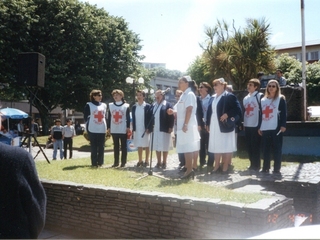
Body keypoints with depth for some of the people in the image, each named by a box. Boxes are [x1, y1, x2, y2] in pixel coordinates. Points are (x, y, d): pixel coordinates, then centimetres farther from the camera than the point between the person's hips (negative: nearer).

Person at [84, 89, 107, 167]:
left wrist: (106, 126, 11)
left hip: (102, 129, 4)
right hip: (92, 130, -4)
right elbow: (86, 117, 1)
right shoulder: (89, 105, 0)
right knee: (94, 147, -3)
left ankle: (100, 162, 14)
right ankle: (94, 163, 3)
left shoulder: (104, 105, 14)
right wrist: (88, 127, -2)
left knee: (101, 147, 5)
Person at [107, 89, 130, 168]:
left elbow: (128, 118, -1)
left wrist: (128, 127, -7)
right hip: (114, 130, 3)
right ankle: (116, 162, 17)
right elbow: (109, 117, 10)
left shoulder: (126, 106, 0)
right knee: (116, 146, 10)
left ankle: (123, 162, 9)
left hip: (123, 130, -3)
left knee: (123, 146, 2)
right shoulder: (110, 105, 9)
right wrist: (109, 127, 6)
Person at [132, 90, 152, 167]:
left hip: (146, 129, -3)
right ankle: (140, 161, 17)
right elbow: (133, 119, 9)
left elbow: (150, 118, -5)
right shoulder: (134, 107, 9)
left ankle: (146, 161, 13)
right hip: (137, 129, 4)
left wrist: (149, 128, -12)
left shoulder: (148, 106, -3)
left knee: (146, 145, 4)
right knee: (139, 145, 8)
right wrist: (133, 129, 3)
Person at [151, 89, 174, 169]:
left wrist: (170, 127, -14)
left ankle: (164, 163, 11)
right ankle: (158, 162, 17)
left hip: (164, 129, -5)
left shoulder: (168, 105, -2)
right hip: (155, 129, 5)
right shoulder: (154, 105, 16)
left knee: (164, 147, 1)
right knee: (156, 147, 8)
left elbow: (171, 116, -7)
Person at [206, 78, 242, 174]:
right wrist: (208, 124, 11)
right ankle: (216, 166, 25)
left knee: (226, 147, 3)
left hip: (225, 126, -7)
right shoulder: (213, 98, 14)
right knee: (216, 147, 14)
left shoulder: (229, 96, -8)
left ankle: (225, 167, 11)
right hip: (214, 126, 7)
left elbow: (238, 109, -13)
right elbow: (209, 111, 16)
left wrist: (228, 114, -21)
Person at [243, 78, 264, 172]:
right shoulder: (245, 98, 15)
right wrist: (243, 123, 15)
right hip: (247, 126, 7)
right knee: (249, 146, 10)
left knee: (255, 146, -2)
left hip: (256, 126, -7)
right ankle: (252, 164, 20)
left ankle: (256, 165, 7)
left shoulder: (260, 96, -6)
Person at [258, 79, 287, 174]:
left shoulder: (281, 99, 4)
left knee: (276, 148, -2)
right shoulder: (263, 100, 17)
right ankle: (265, 168, 14)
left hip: (276, 128, -4)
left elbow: (284, 113, -4)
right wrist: (259, 127, 14)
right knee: (265, 149, 6)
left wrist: (283, 125, -14)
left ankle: (276, 169, 4)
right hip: (265, 128, 5)